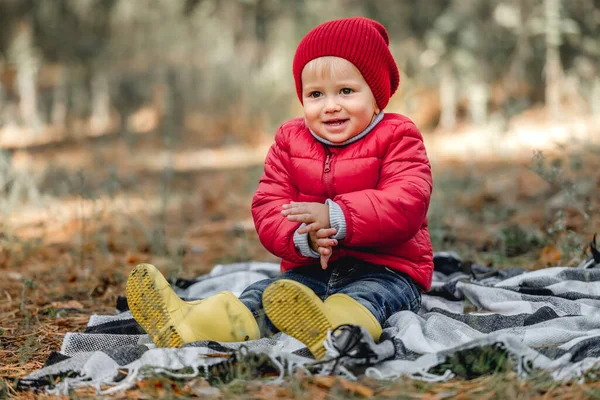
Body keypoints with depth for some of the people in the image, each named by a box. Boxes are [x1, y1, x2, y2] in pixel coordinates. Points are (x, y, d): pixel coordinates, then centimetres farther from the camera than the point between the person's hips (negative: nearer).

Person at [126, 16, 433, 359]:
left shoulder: (397, 138, -1)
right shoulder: (291, 141, 12)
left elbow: (405, 205, -18)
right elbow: (268, 207, 3)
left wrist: (335, 218, -31)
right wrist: (304, 237, -21)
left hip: (388, 270, -5)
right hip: (311, 270, 5)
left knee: (367, 296, -38)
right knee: (262, 294, -21)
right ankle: (193, 326, -45)